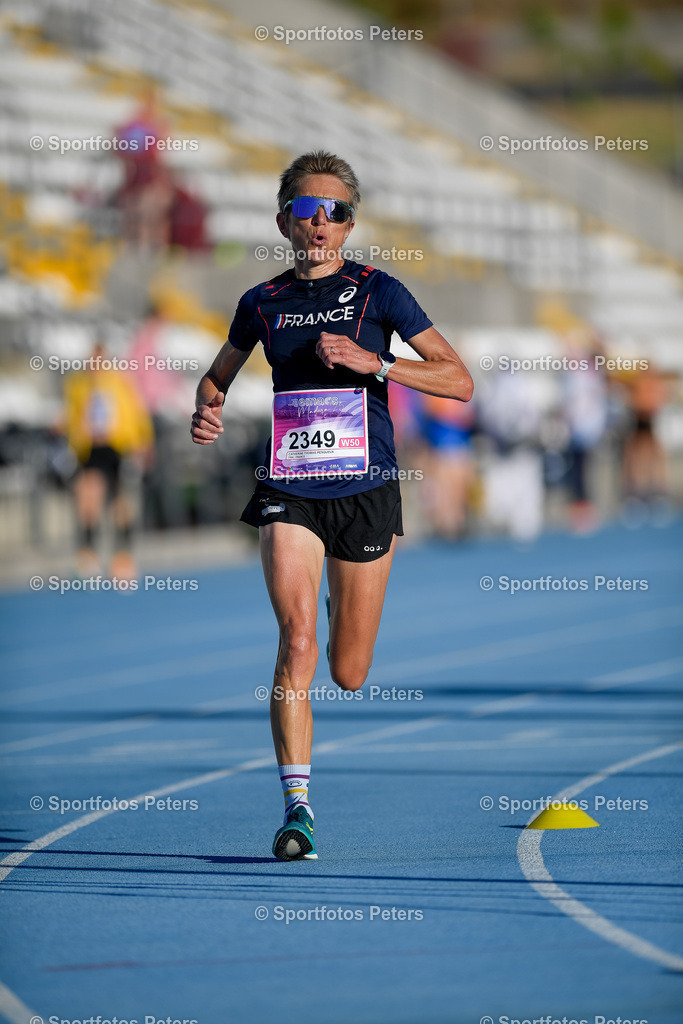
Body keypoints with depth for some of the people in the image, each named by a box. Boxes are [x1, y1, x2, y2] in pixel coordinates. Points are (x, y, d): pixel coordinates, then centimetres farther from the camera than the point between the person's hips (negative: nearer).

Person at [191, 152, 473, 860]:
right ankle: (297, 805, -17)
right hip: (289, 491, 1)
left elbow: (459, 381, -5)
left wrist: (371, 361, -17)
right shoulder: (262, 303, 6)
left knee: (349, 674, 6)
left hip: (365, 489, -1)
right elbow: (218, 376, 24)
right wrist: (207, 411, 1)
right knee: (298, 641, -20)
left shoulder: (377, 291, -2)